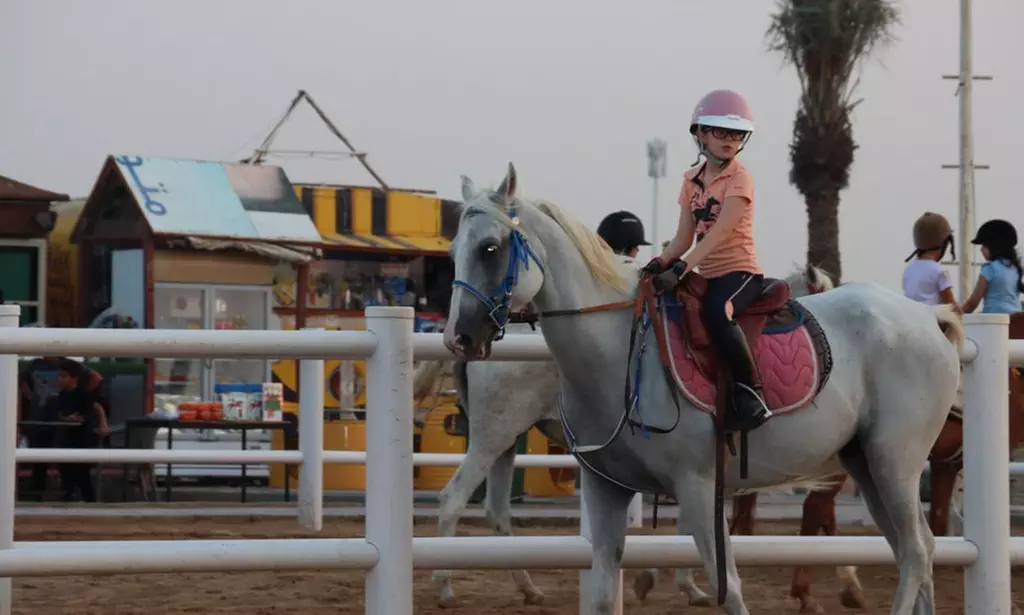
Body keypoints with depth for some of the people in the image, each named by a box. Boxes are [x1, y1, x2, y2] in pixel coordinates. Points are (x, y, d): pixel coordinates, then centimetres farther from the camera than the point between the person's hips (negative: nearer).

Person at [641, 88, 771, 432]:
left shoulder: (739, 179, -8)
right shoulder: (692, 180, 12)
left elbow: (719, 231, -20)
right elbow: (684, 237, 9)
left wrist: (682, 268, -30)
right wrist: (660, 263, -11)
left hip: (740, 271, -8)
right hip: (707, 275, 8)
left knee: (715, 313, -36)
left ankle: (752, 397, -31)